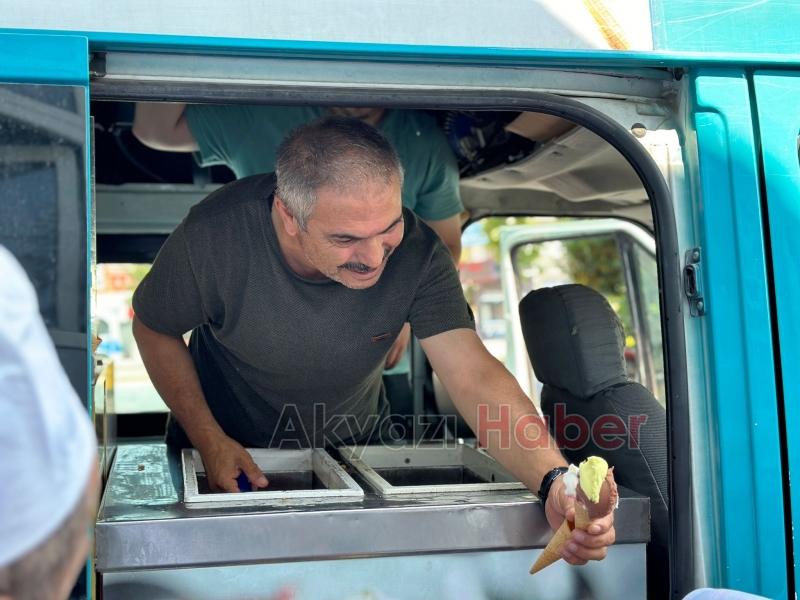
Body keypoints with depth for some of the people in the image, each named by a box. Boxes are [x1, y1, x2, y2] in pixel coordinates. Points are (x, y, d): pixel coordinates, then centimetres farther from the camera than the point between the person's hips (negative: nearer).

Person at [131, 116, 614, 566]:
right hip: (230, 448, 0)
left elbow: (474, 375, -37)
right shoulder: (214, 237, -32)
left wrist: (555, 481, -53)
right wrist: (210, 441, -20)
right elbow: (155, 328, -12)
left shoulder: (417, 253, -29)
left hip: (353, 449, 1)